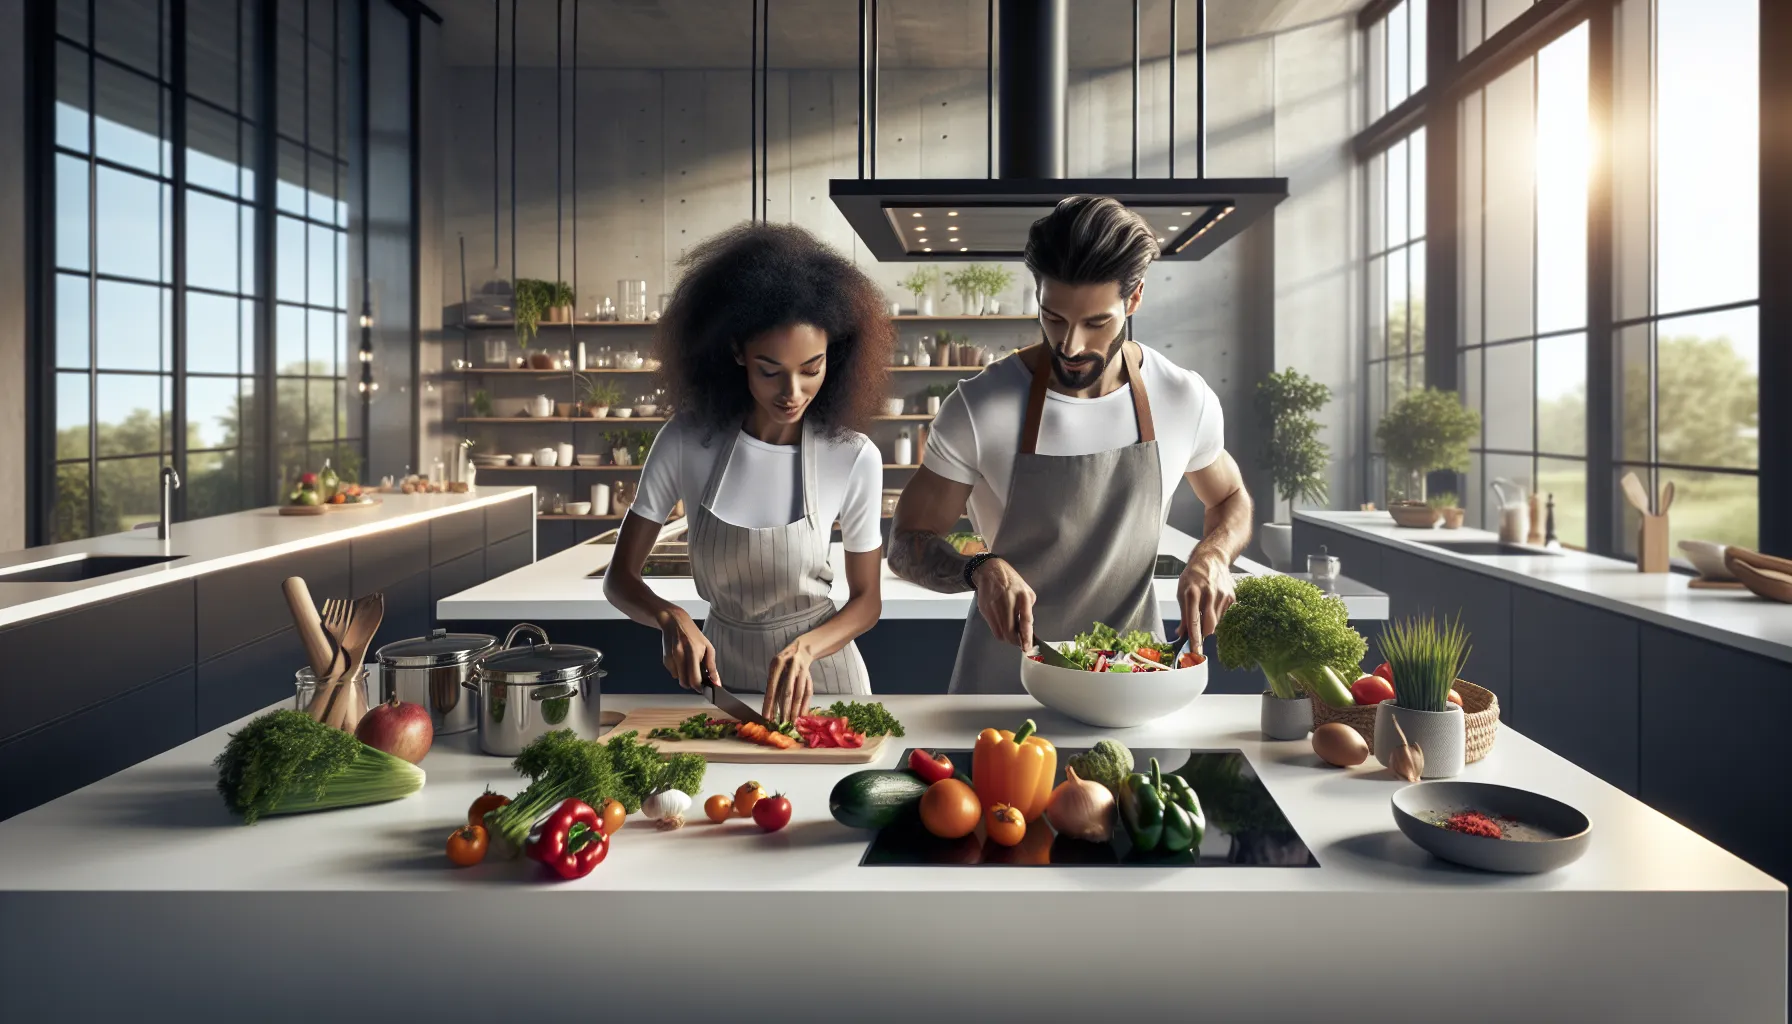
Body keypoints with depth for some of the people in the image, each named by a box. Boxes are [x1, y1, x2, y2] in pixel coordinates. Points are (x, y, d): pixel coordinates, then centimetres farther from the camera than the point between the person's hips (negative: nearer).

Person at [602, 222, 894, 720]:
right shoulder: (685, 443, -11)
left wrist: (805, 648, -21)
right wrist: (671, 617, -24)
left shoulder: (854, 459, -12)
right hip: (719, 666, 1)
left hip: (820, 672, -1)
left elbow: (866, 599, -2)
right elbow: (620, 577, -4)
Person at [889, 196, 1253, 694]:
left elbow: (1231, 501, 12)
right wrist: (980, 569, -27)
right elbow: (908, 544, -7)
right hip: (1005, 674, -2)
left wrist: (1210, 556, -9)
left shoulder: (1186, 400, -7)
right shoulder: (977, 409, -15)